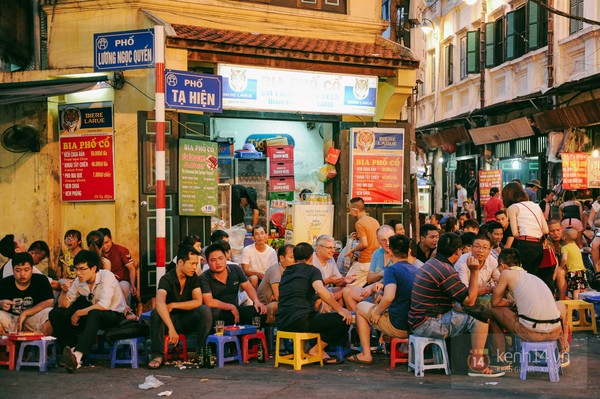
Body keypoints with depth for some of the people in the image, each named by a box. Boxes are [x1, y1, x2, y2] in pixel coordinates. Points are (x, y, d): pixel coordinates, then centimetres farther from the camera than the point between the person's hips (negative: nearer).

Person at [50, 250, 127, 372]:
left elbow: (104, 305, -30)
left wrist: (78, 313, -23)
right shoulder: (79, 281, -1)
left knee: (94, 314, -41)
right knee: (55, 313, -9)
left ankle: (78, 354, -54)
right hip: (92, 316, 7)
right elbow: (63, 306, 4)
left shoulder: (106, 276, -20)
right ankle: (70, 350, -19)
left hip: (115, 316, -7)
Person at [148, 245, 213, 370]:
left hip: (188, 321, 3)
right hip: (170, 319, -3)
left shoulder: (194, 278, -2)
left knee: (204, 310, -26)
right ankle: (158, 355, -24)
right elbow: (160, 303, -37)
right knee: (156, 313, -33)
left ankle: (202, 353, -19)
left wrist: (173, 305, -21)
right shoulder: (166, 279, -18)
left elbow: (198, 301, -13)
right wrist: (171, 329, -49)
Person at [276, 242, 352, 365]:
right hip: (300, 321, -8)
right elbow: (320, 290, -17)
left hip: (282, 323, 8)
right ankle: (316, 350, 1)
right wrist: (340, 309, -10)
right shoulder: (311, 270, 3)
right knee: (344, 320, -4)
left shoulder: (285, 272, 23)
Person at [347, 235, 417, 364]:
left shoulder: (391, 270, -15)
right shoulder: (416, 270, 8)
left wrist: (377, 312, -11)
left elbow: (389, 297, -29)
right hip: (416, 325, 8)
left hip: (398, 327, -7)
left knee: (361, 307, 15)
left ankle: (366, 354, 13)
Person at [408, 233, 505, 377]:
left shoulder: (432, 263, 13)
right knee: (480, 320, -11)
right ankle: (477, 366, -6)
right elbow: (470, 301, -15)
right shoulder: (446, 271, -19)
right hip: (427, 324, -10)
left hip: (419, 321, 10)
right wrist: (475, 272, -10)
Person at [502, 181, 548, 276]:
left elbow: (515, 233, -8)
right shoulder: (536, 205, 19)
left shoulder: (512, 208, 2)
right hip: (539, 247, 6)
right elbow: (545, 230, 12)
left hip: (524, 246, -6)